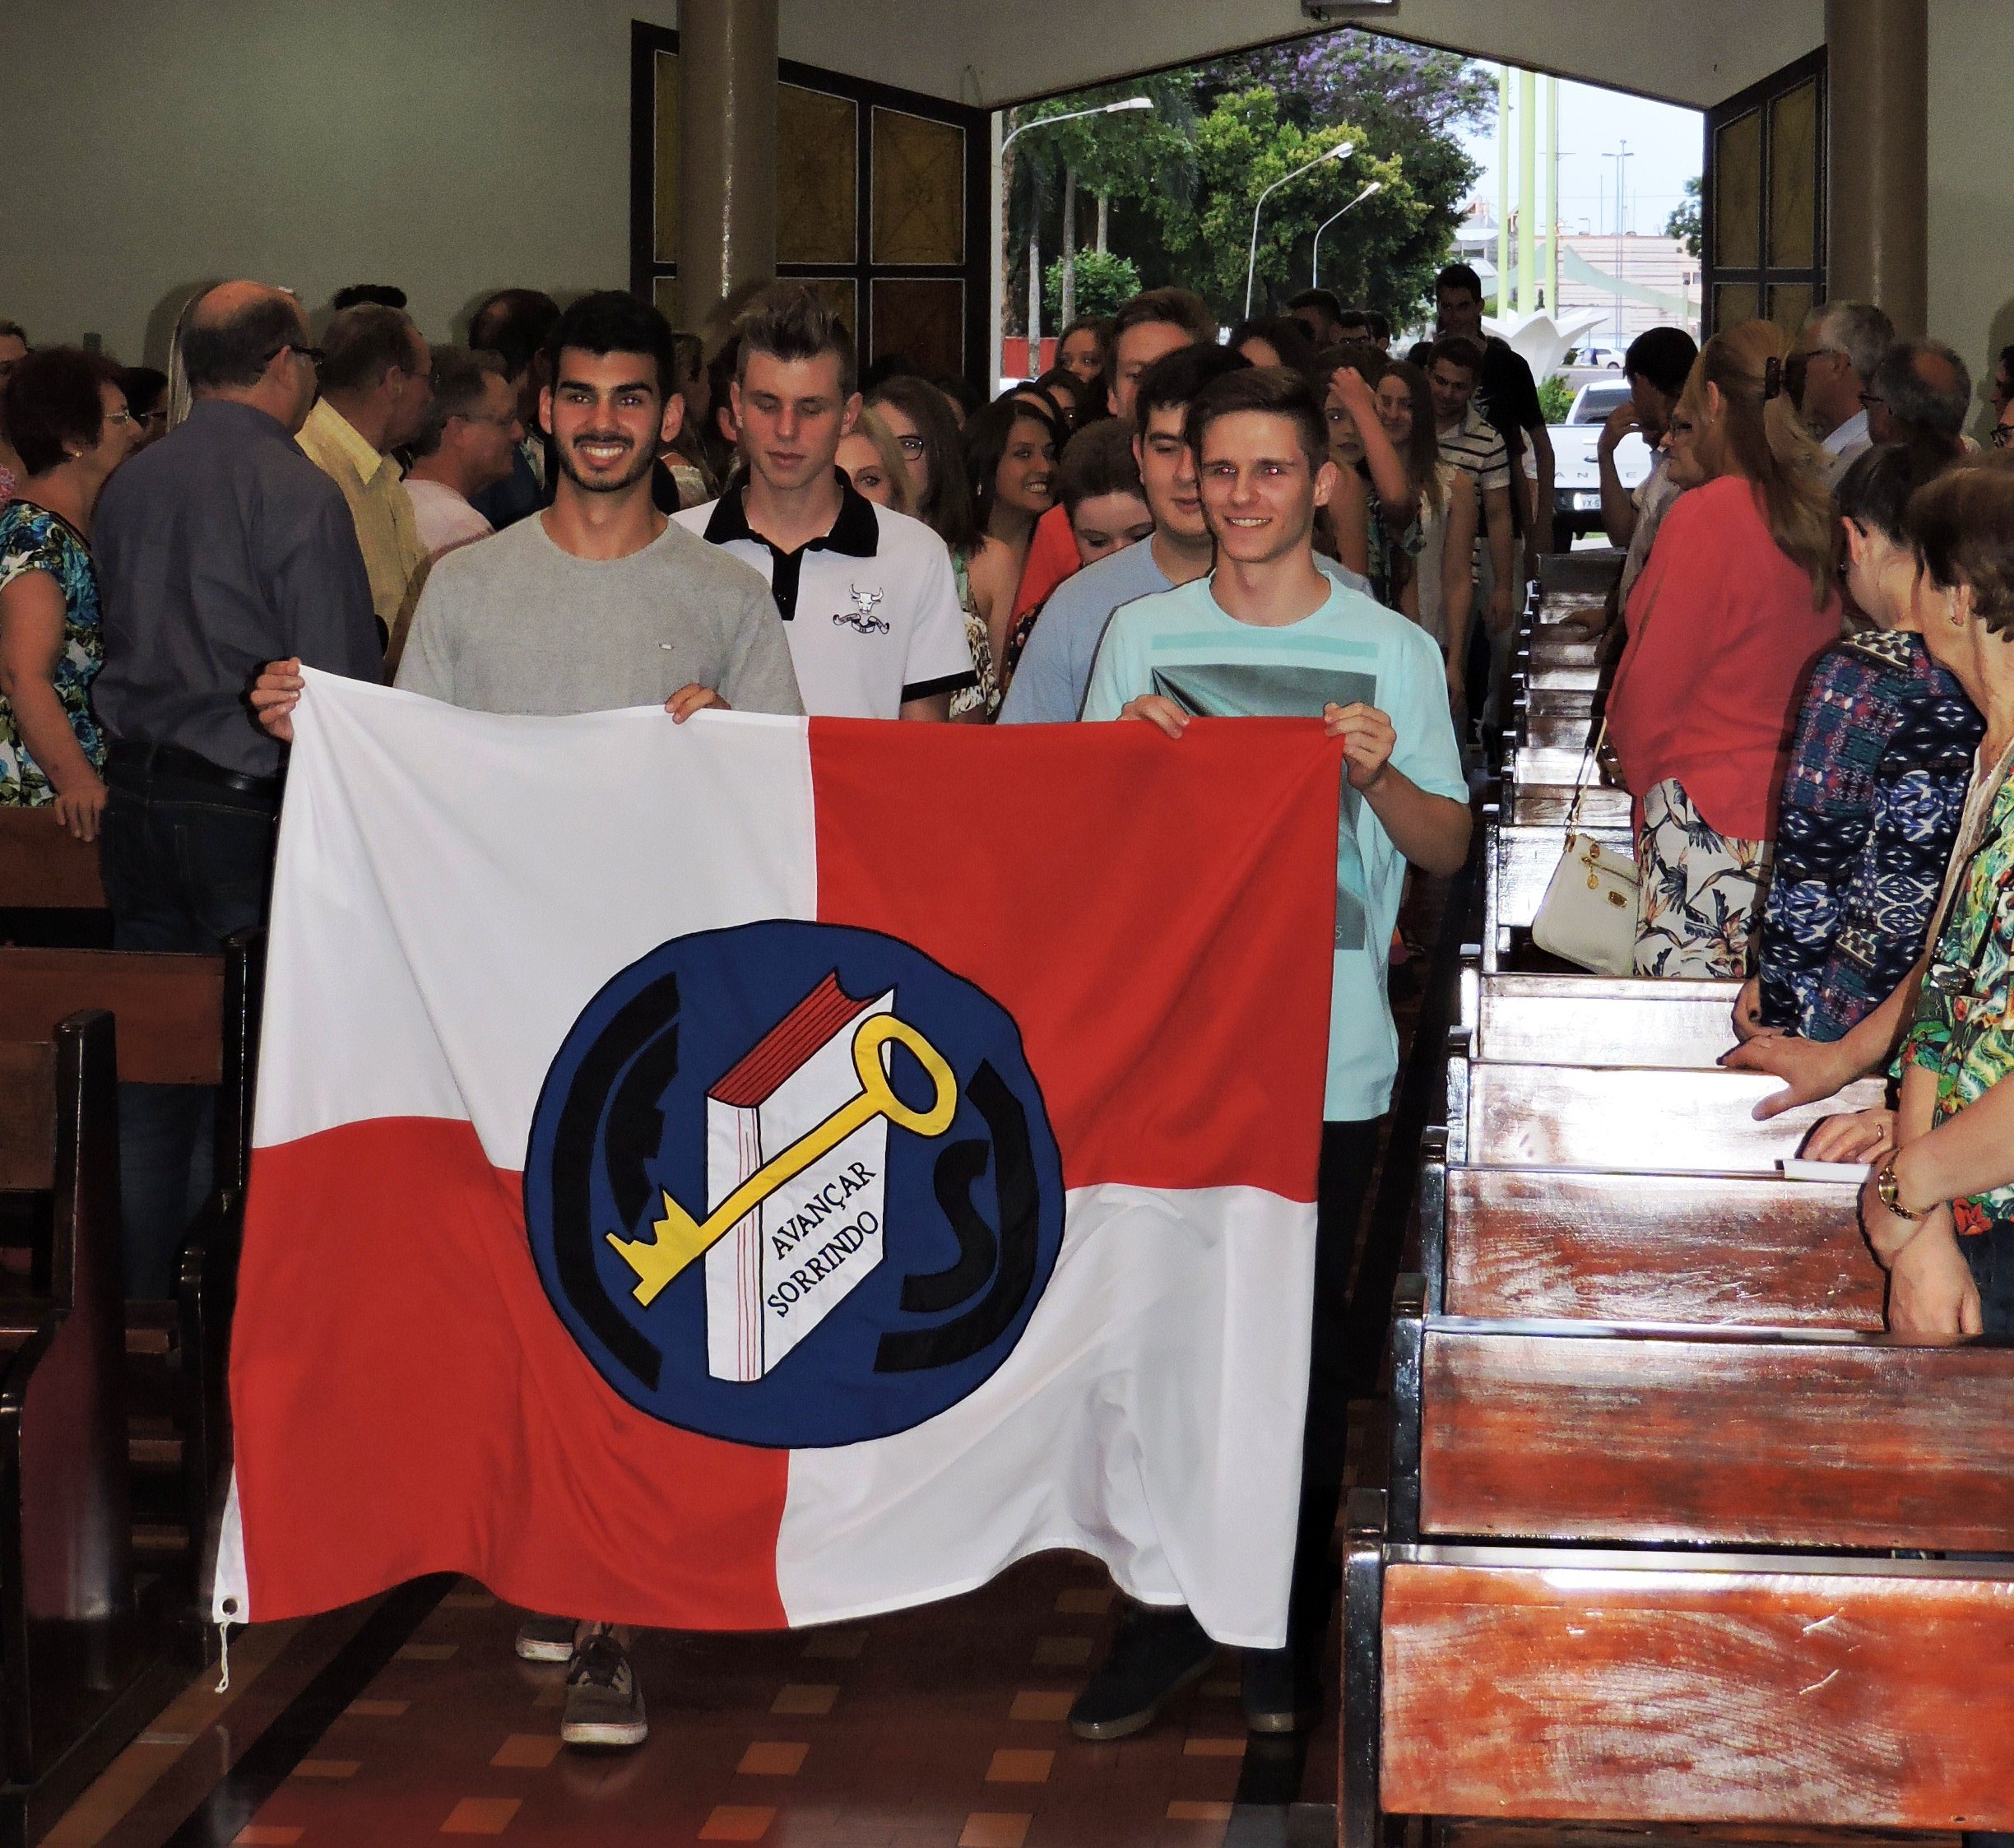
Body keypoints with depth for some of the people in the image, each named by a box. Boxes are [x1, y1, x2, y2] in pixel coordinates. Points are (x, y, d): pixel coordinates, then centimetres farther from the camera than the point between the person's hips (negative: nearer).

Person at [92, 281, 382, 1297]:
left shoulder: (128, 488, 8)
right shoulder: (298, 493, -13)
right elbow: (344, 680, -13)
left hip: (137, 801, 7)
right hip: (253, 812, -7)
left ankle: (140, 1297, 19)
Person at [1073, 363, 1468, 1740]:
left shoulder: (1392, 652, 2)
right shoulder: (1144, 637, 7)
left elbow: (1449, 852, 1)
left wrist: (1381, 773, -18)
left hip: (1326, 1047, -1)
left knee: (1305, 1332, 6)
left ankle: (1289, 1625, 19)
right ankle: (1169, 1609, 17)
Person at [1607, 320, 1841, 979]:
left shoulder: (1706, 515, -11)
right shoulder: (1816, 518, 6)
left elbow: (1652, 681, -6)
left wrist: (1640, 773, 13)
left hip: (1707, 821, -7)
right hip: (1795, 818, 7)